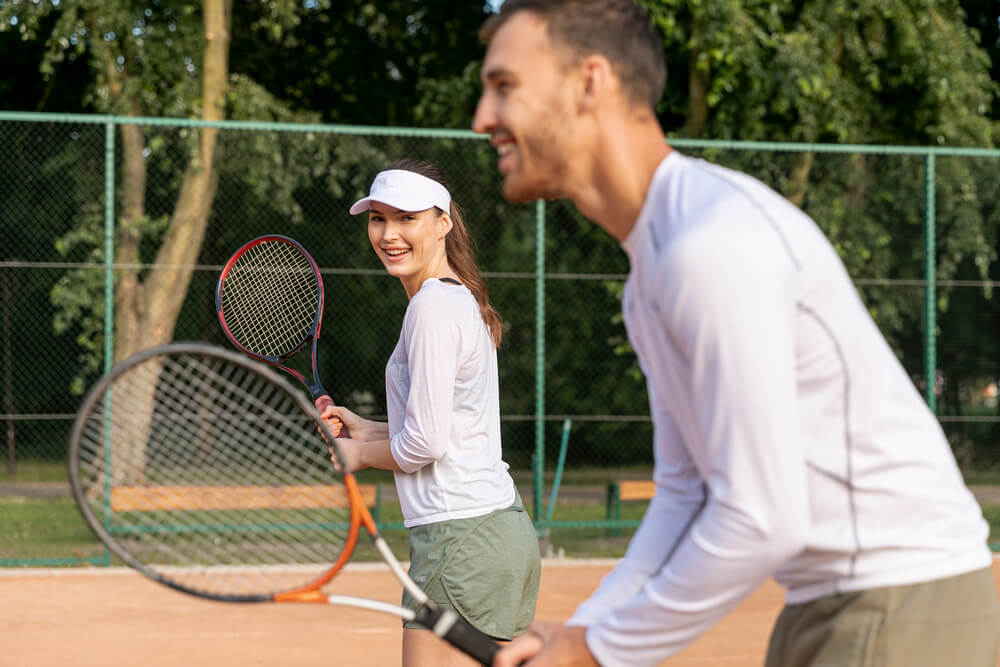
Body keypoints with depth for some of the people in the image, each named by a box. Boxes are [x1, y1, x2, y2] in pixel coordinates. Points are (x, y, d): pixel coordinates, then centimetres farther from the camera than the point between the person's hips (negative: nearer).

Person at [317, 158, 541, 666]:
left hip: (460, 538, -10)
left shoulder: (433, 307, -13)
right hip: (502, 525, 10)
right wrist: (365, 429, 16)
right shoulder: (463, 300, 16)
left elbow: (424, 444, -16)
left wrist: (359, 454, 2)